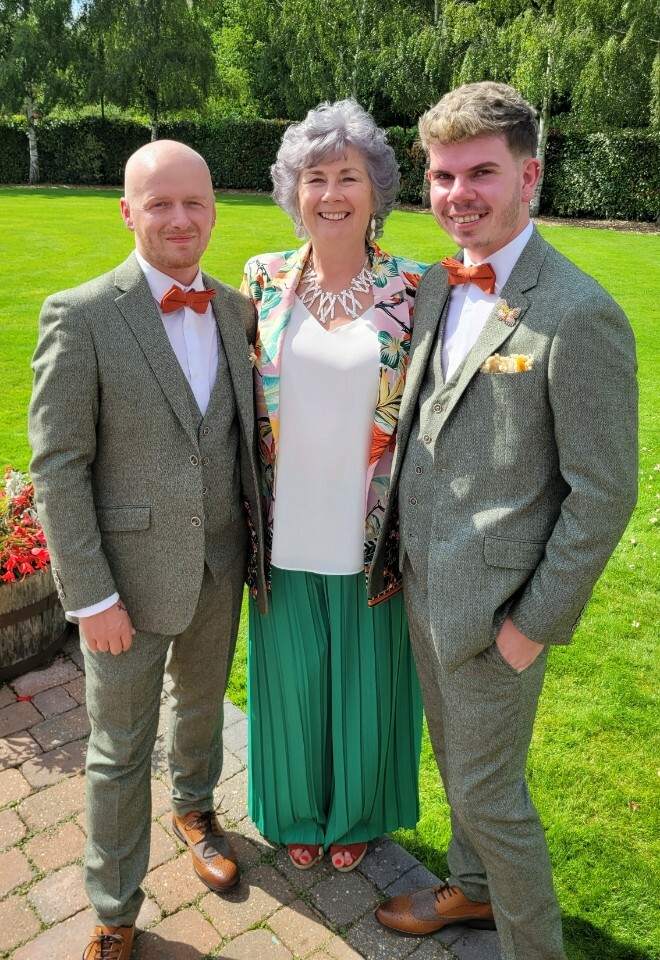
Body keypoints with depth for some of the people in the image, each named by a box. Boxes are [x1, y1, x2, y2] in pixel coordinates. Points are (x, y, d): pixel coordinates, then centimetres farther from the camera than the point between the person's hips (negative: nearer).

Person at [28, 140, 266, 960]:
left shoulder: (235, 309, 1)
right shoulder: (79, 316, -15)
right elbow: (57, 467, -14)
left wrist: (257, 538, 7)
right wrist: (90, 596, -14)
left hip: (221, 562, 5)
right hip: (129, 571, -4)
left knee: (203, 699, 26)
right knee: (120, 748, 12)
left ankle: (194, 805, 57)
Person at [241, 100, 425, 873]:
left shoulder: (410, 288, -6)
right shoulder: (265, 280, -1)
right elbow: (240, 402, 4)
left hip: (368, 534, -1)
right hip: (284, 533, 1)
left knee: (364, 681, 16)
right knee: (292, 678, 17)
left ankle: (355, 813, 46)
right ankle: (298, 812, 46)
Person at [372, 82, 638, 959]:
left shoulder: (580, 315, -20)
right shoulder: (436, 286, 4)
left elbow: (604, 493, -17)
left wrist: (536, 622, -14)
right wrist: (405, 553, 12)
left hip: (496, 605, -7)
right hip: (424, 583, 7)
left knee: (489, 790, 11)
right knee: (457, 763, 26)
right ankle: (473, 888, 52)